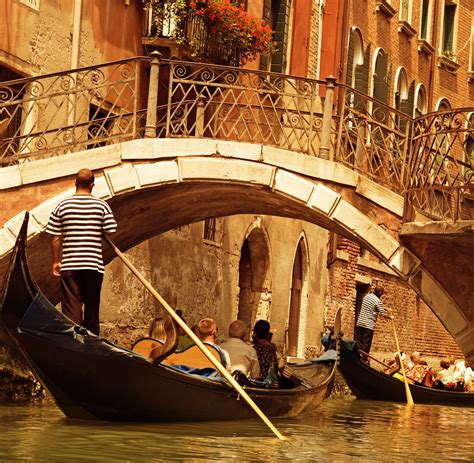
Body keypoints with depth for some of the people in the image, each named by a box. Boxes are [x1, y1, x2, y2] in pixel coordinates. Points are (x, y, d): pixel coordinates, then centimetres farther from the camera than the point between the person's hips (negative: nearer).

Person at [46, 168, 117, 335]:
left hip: (69, 265, -1)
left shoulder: (62, 206, -2)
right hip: (94, 265, 1)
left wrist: (56, 261, 9)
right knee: (92, 306, 13)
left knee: (71, 309, -1)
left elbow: (55, 237, 0)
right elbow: (111, 233, -1)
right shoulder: (102, 206, -2)